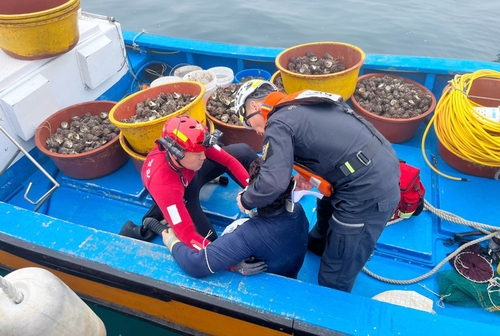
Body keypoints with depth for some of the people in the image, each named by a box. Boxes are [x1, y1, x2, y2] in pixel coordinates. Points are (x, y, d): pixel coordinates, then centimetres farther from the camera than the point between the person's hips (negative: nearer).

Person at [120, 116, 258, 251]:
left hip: (193, 173, 5)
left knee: (242, 151, -11)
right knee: (210, 241, -15)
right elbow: (188, 235, -41)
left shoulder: (193, 144, -36)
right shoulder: (164, 184, -45)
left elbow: (229, 160, -21)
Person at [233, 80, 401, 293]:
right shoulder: (300, 105, 14)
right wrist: (311, 176, 11)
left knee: (336, 272, 8)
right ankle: (315, 246, 64)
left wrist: (246, 201, -3)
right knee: (327, 211, 37)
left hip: (368, 191, -10)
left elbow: (273, 182, -23)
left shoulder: (278, 123, -13)